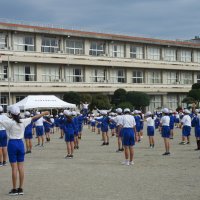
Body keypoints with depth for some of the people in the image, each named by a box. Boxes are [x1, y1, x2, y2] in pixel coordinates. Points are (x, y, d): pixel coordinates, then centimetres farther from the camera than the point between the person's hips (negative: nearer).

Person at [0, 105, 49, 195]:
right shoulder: (23, 121, 0)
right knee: (21, 167, 7)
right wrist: (44, 113, 25)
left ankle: (14, 189, 3)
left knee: (14, 167, -1)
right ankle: (20, 188, 11)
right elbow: (34, 118, 12)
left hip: (12, 143, -4)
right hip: (20, 143, 4)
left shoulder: (9, 122, -12)